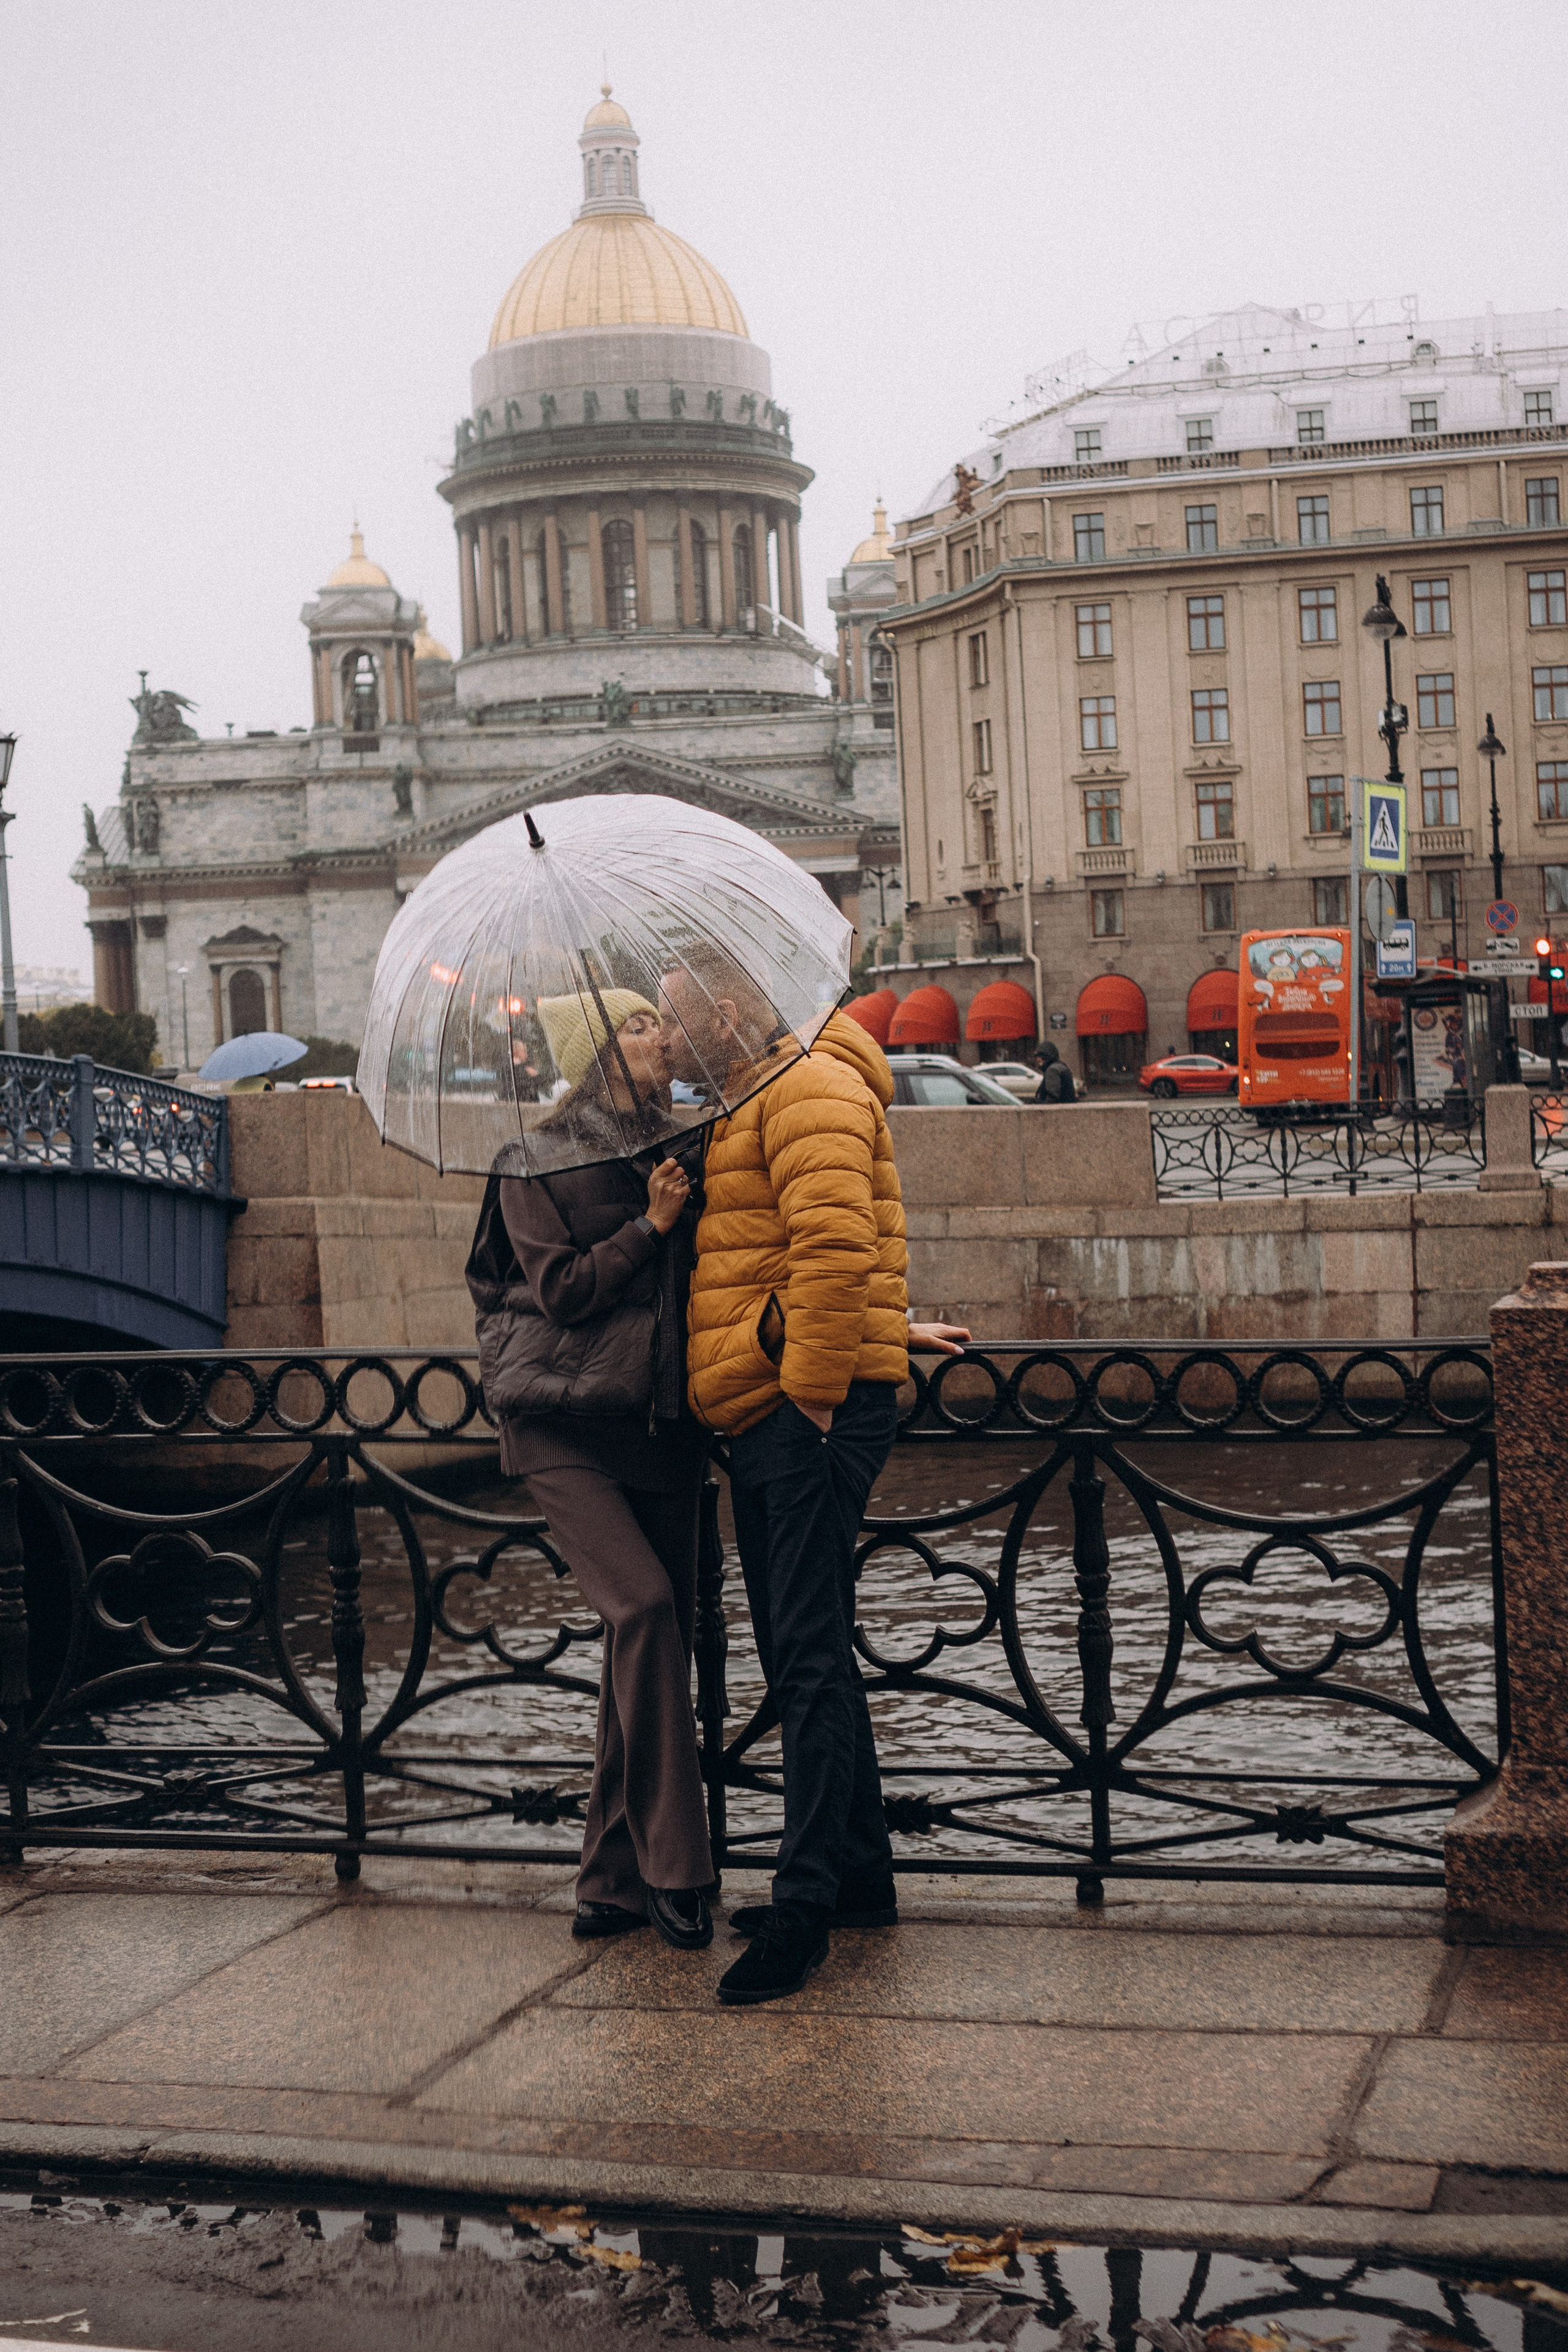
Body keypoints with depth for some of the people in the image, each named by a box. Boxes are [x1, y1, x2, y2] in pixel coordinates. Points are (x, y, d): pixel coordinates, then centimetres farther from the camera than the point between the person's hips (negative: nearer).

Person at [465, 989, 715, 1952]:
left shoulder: (677, 1152, 12)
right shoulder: (540, 1160, -1)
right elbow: (561, 1288, -8)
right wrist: (649, 1224, -11)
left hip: (663, 1424, 5)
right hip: (566, 1427, -5)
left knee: (657, 1634, 2)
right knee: (643, 1604, -21)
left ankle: (618, 1878, 13)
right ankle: (674, 1870, -15)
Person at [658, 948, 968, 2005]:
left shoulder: (810, 1090, -10)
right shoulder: (752, 1110, 24)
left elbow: (834, 1250, -23)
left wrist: (814, 1385, -21)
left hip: (814, 1412, -11)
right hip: (766, 1416, 11)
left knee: (810, 1655, -11)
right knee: (800, 1652, 13)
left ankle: (807, 1902, -11)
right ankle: (860, 1875, 22)